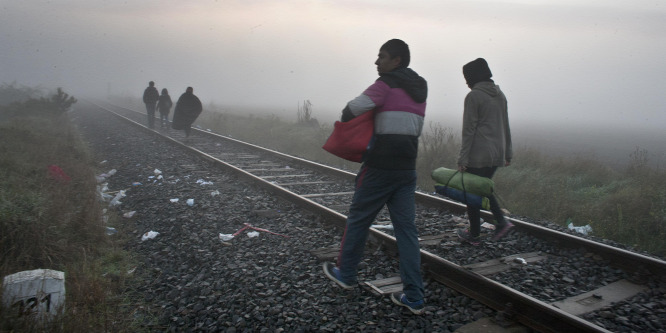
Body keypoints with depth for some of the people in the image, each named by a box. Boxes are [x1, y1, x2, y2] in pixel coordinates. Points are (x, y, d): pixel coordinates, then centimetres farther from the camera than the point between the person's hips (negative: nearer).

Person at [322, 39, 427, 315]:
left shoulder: (386, 84, -9)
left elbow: (353, 109, -17)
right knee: (406, 228, 6)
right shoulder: (419, 89, 16)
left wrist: (345, 119, 5)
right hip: (407, 167, 7)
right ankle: (414, 297, 6)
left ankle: (345, 273, 27)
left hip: (381, 166, -7)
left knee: (358, 218, 11)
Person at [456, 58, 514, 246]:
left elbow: (469, 130, -14)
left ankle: (474, 235, 12)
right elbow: (506, 127, 16)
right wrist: (508, 153, 21)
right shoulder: (500, 95, 12)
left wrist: (463, 159, -12)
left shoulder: (474, 96, -10)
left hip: (478, 154, -8)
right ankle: (501, 221, 8)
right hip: (497, 153, 8)